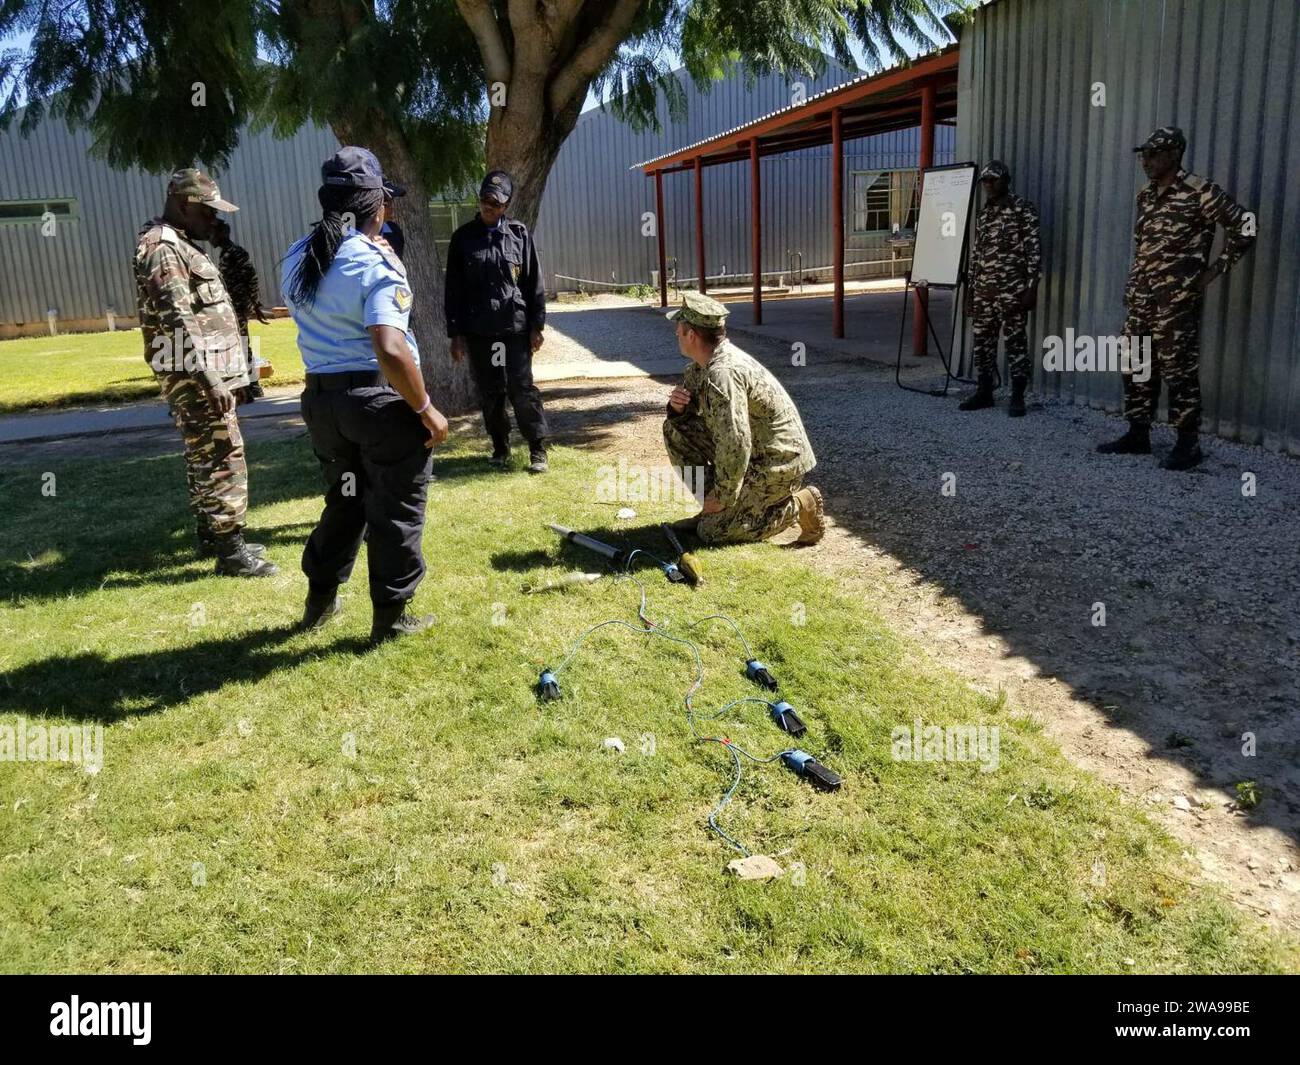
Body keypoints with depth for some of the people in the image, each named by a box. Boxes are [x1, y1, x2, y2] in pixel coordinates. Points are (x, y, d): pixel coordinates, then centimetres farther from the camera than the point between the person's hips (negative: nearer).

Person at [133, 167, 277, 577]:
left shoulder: (180, 246, 19)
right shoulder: (162, 249, -13)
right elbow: (178, 321, -22)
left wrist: (232, 374, 24)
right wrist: (209, 378, -25)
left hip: (206, 375, 11)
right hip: (196, 377, -11)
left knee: (205, 459, 15)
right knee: (224, 459, -9)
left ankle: (211, 537, 25)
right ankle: (231, 552, -6)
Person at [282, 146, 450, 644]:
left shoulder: (296, 259, 6)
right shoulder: (375, 263, -17)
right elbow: (391, 350, -29)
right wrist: (426, 409, -18)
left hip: (321, 398, 7)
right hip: (382, 399, -7)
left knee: (344, 501, 24)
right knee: (395, 511, 8)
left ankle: (320, 601, 35)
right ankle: (390, 617, 18)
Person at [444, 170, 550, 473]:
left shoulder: (519, 234, 2)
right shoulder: (463, 237, 4)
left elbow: (534, 283, 3)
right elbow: (453, 288, 4)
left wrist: (536, 325, -2)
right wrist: (455, 332, 0)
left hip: (515, 327, -2)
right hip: (478, 330, 2)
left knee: (522, 389, -3)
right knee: (490, 394, 9)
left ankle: (538, 449, 5)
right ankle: (500, 447, 22)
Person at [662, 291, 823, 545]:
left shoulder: (723, 374, -27)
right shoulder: (703, 363, 5)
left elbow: (736, 445, -31)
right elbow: (692, 411, 19)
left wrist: (724, 497, -20)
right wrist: (678, 407, -7)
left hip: (777, 462, -9)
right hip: (753, 450, 9)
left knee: (713, 532, -9)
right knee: (675, 429, 4)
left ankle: (797, 507, -2)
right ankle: (712, 509, 10)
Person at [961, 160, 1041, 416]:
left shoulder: (1023, 209, -4)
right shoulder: (982, 214, 15)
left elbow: (1034, 250, -8)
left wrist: (1032, 287, -14)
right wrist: (971, 289, 15)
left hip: (1012, 290, -6)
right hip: (983, 290, 6)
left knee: (1015, 341, -3)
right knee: (982, 341, 8)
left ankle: (1017, 397, 1)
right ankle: (984, 392, 18)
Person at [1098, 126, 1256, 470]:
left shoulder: (1199, 192, -9)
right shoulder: (1146, 196, 14)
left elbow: (1245, 226, -6)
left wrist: (1215, 269, -6)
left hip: (1178, 299, -7)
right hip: (1141, 298, 8)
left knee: (1179, 370, -4)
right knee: (1135, 367, 10)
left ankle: (1188, 443, 3)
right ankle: (1138, 435, 20)